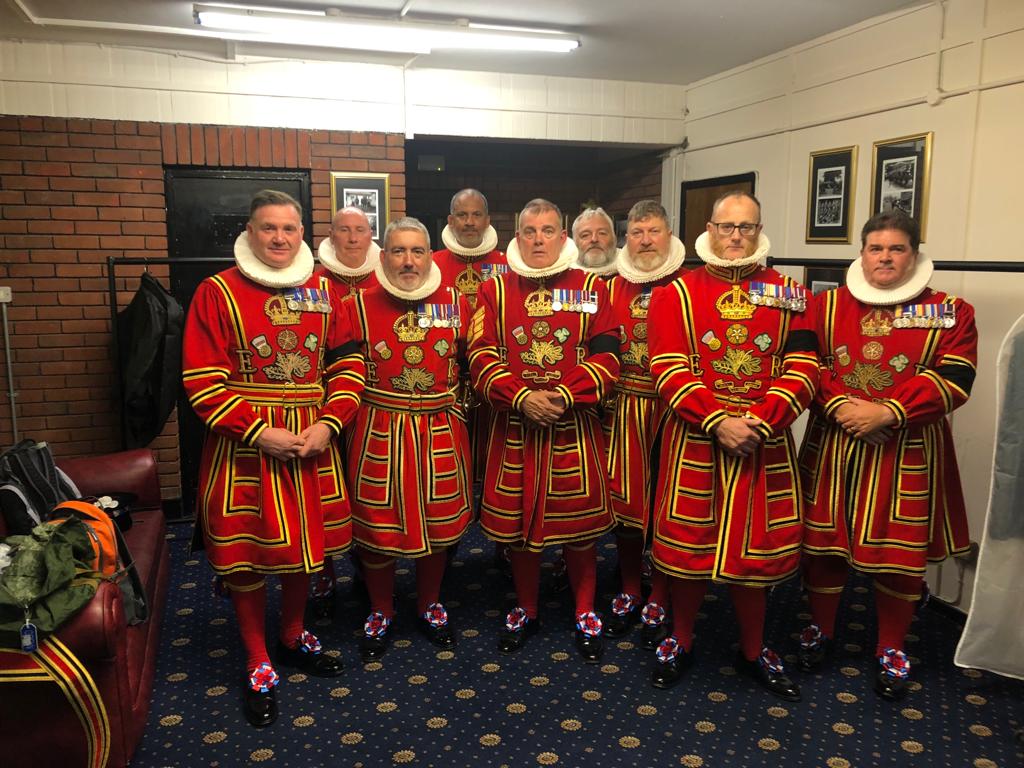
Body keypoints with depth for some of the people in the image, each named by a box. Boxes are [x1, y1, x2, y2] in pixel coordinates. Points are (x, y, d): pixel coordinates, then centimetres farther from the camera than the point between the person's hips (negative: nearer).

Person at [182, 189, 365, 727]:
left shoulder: (322, 291, 5)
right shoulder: (218, 292, -5)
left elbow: (348, 363, 4)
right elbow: (203, 381, -9)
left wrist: (328, 424, -10)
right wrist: (260, 432, -17)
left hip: (312, 442, 4)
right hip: (244, 445, -3)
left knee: (306, 541, 15)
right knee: (245, 551, 6)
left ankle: (293, 636, 39)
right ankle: (258, 662, 26)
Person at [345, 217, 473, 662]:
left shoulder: (456, 305, 1)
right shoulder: (360, 306, -3)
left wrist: (455, 405, 6)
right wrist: (350, 429, -1)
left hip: (441, 434, 2)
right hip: (378, 433, -1)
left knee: (440, 522, 12)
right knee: (377, 524, 7)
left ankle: (429, 605, 34)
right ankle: (380, 613, 30)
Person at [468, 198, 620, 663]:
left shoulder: (591, 289, 3)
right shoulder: (494, 290, 5)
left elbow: (605, 357, -4)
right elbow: (482, 357, -3)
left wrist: (564, 396, -18)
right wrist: (522, 397, -17)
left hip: (574, 426, -1)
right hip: (513, 426, 1)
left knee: (579, 521, 7)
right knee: (517, 521, 10)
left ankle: (585, 614, 28)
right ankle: (525, 611, 31)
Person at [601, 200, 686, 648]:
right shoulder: (614, 287, 9)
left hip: (671, 409, -3)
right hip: (625, 408, 3)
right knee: (625, 500, 10)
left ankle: (658, 602, 24)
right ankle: (628, 594, 30)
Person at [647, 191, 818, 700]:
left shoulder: (788, 295, 6)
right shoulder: (676, 293, 1)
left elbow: (802, 370, -2)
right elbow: (669, 369, -9)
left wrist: (758, 421, -16)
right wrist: (717, 421, -19)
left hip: (764, 444, 2)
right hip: (693, 442, -1)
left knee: (756, 547, 10)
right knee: (689, 544, 8)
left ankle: (753, 651, 32)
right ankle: (680, 641, 30)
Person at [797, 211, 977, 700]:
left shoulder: (950, 312, 2)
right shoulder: (827, 305, 7)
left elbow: (953, 379, -9)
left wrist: (888, 412, -20)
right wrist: (839, 406, -17)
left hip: (907, 454, -1)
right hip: (832, 447, 2)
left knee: (900, 551, 6)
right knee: (823, 541, 8)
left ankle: (892, 648, 26)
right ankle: (820, 628, 30)